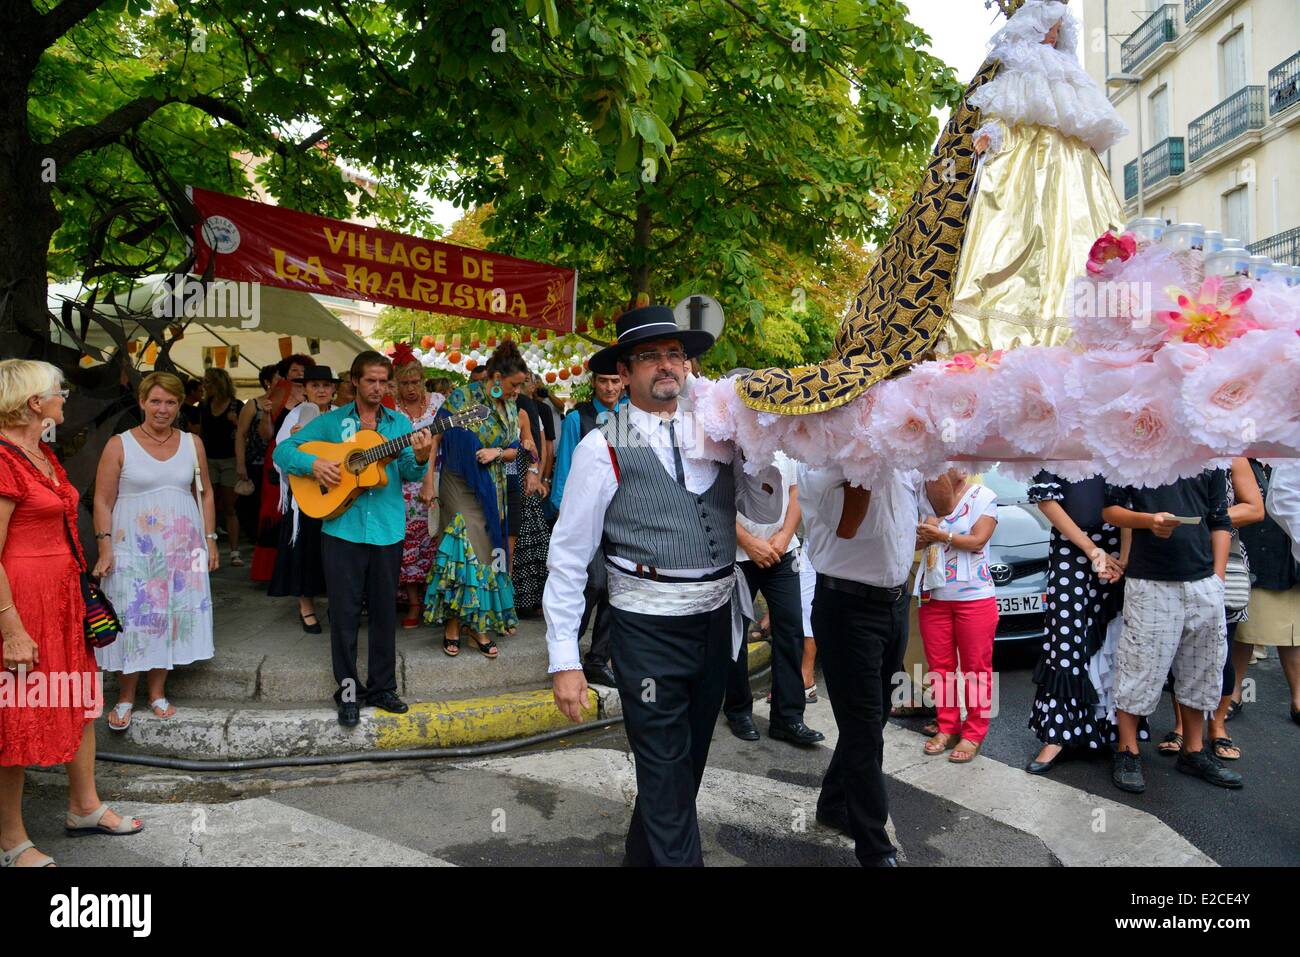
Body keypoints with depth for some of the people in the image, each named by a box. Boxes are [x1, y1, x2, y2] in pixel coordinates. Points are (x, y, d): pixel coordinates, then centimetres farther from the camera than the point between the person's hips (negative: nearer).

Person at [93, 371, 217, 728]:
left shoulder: (192, 443, 6)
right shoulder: (119, 445, -2)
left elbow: (206, 493, 12)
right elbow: (103, 501, -3)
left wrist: (210, 539, 7)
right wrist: (105, 548, -10)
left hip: (182, 547, 3)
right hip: (134, 548, -3)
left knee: (173, 617, 6)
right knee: (134, 619, -1)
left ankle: (157, 691, 19)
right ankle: (126, 697, 14)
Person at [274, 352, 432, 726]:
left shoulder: (399, 423, 9)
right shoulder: (331, 421, 5)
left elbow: (410, 474, 0)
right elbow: (282, 451, 4)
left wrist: (420, 459, -23)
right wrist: (313, 463, -15)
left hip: (387, 530, 2)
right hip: (341, 529, -1)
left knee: (384, 611, 9)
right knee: (344, 612, 3)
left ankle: (381, 687, 22)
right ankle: (348, 690, 16)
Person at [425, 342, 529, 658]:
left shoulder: (510, 408, 7)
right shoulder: (461, 397, -10)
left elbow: (514, 450, 13)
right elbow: (435, 439, -10)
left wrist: (497, 452, -10)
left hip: (492, 490, 5)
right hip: (460, 487, -5)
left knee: (485, 550, 7)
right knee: (464, 551, -8)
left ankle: (479, 623, 18)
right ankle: (452, 623, 5)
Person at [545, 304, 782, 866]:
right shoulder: (603, 449, -9)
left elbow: (766, 511, 10)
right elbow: (568, 557, -8)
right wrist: (564, 661, -10)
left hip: (717, 618, 6)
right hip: (649, 626, -6)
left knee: (690, 760, 20)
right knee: (665, 774, 1)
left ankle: (644, 854, 42)